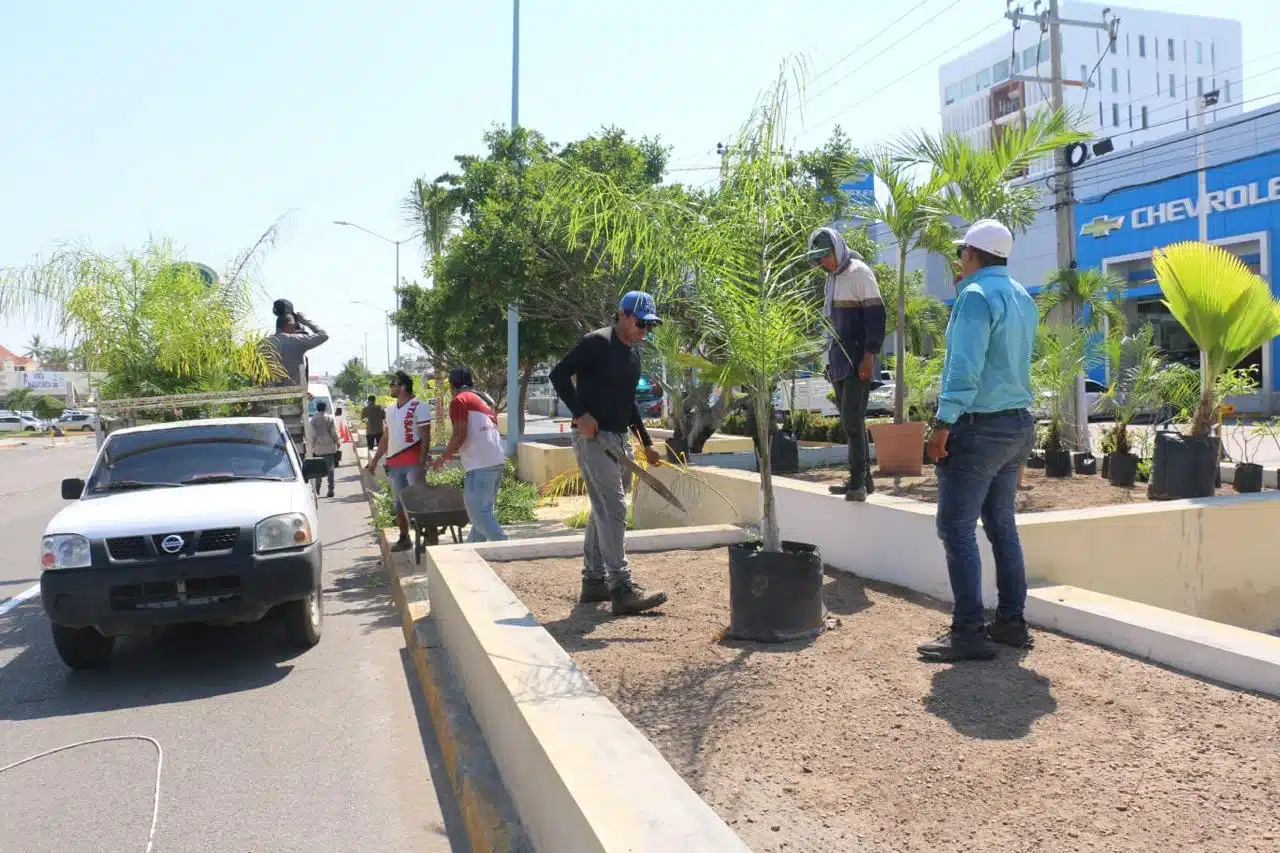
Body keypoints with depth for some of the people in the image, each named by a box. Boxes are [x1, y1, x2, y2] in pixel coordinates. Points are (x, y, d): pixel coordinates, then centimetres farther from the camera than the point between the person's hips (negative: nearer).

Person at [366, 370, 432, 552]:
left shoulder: (419, 407, -8)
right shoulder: (391, 409, 15)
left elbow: (425, 438, -12)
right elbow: (386, 437, 22)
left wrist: (422, 463, -18)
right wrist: (375, 459, 18)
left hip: (413, 463, -7)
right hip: (394, 463, 7)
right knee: (399, 503, 12)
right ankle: (404, 538, 21)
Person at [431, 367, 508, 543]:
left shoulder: (459, 400, -1)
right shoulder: (483, 400, 25)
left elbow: (460, 435, -11)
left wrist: (443, 457, 2)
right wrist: (456, 455, 34)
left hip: (481, 465, -9)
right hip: (497, 462, 9)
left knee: (478, 512, -7)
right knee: (482, 511, 14)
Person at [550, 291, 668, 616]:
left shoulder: (633, 354, 16)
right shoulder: (596, 342, -10)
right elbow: (558, 375, -13)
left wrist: (646, 443, 23)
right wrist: (581, 414, -21)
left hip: (619, 439, 9)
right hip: (593, 437, -9)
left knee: (602, 511, 12)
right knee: (613, 510, -14)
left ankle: (593, 582, 21)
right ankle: (622, 590, -14)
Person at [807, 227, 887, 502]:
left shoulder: (859, 272, -8)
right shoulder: (832, 277, 17)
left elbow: (876, 314, -13)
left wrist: (869, 355, -19)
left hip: (858, 360, -8)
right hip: (839, 360, 8)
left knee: (852, 420, -12)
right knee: (849, 420, 8)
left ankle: (858, 482, -9)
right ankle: (862, 479, 14)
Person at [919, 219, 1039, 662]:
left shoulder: (976, 295, -13)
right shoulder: (1023, 298, 14)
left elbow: (965, 368, -21)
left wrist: (944, 422, -20)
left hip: (979, 427, -9)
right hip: (1019, 423, 9)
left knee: (957, 528, -5)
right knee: (1002, 524, 15)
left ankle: (969, 633, -5)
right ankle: (1011, 622, 20)